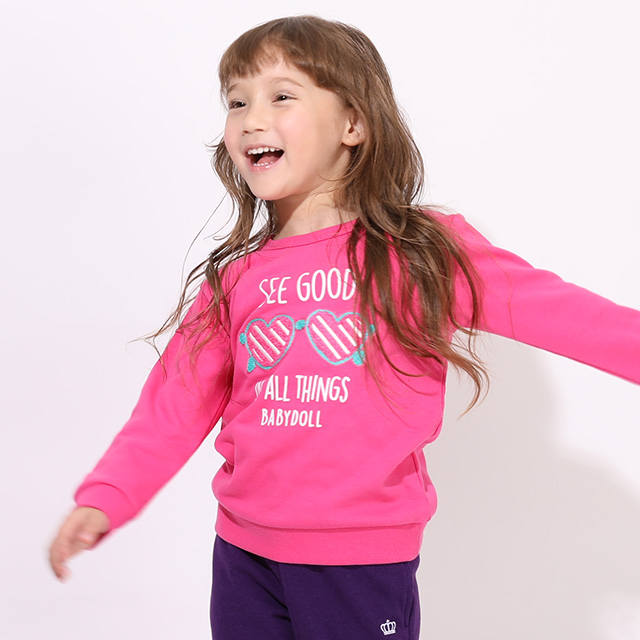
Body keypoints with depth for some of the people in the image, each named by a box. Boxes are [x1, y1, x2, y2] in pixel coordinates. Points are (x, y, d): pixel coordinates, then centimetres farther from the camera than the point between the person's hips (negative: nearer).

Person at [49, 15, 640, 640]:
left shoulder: (419, 254, -5)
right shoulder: (236, 278, 5)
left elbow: (544, 305, -10)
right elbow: (176, 403, 6)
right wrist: (105, 498, -4)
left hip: (363, 563, -3)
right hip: (243, 551, 4)